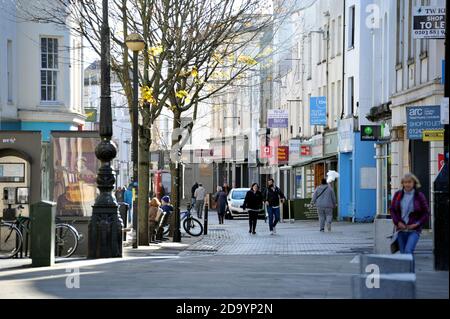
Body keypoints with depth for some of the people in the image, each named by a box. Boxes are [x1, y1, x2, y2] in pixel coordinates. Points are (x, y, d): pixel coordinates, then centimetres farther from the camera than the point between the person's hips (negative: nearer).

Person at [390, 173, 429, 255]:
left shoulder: (419, 196, -3)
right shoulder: (398, 195, 5)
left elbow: (426, 213, 0)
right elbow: (392, 210, 10)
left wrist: (417, 224, -9)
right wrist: (397, 222, -4)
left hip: (414, 230, -4)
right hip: (401, 229, 4)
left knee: (408, 251, -22)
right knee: (403, 253, 8)